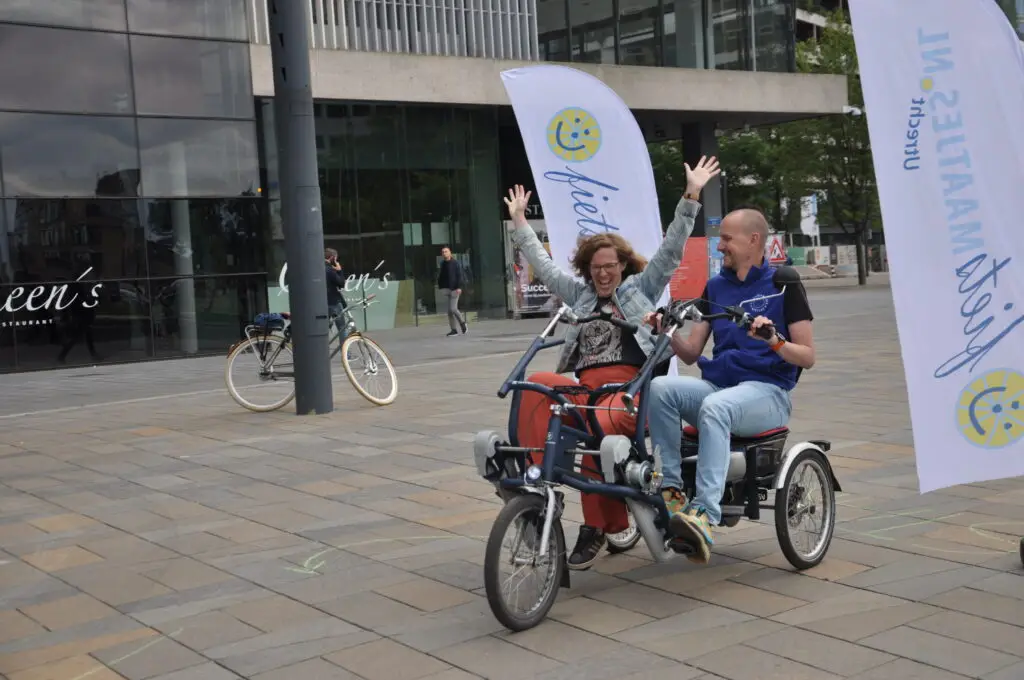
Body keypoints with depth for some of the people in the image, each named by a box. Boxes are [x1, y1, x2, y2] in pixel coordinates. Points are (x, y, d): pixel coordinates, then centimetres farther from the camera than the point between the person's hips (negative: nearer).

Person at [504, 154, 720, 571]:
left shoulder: (640, 288, 17)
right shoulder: (580, 293, 26)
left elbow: (671, 250, 10)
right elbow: (543, 265, 30)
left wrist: (691, 196, 4)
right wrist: (519, 221, 32)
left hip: (630, 385, -4)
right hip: (583, 387, 4)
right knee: (536, 385, -29)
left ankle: (596, 528, -22)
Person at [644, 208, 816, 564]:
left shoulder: (783, 284, 2)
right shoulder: (716, 287, 17)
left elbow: (807, 357, -2)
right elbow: (691, 353, 12)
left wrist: (775, 341, -22)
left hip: (767, 391, -5)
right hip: (717, 384, 5)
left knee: (715, 407, -38)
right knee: (660, 387, -25)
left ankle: (705, 516, -46)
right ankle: (671, 490, -24)